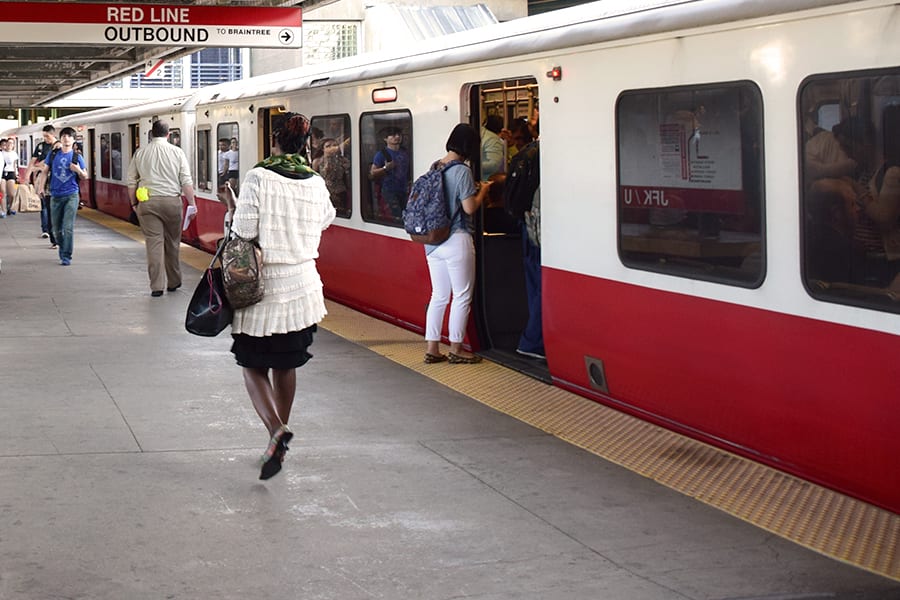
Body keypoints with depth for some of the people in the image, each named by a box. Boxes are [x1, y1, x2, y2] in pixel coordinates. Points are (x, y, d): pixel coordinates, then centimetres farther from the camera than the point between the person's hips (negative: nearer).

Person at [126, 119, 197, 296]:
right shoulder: (177, 152, 1)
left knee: (154, 243, 0)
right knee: (172, 243, 12)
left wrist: (134, 203, 20)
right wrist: (192, 204, 2)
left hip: (147, 202, 1)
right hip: (172, 201, -1)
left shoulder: (140, 153, 6)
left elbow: (131, 181, 9)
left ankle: (156, 286, -4)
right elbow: (186, 182, -3)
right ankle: (173, 282, 22)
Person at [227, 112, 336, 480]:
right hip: (302, 285, 4)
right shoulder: (316, 184, -1)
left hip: (263, 287, -4)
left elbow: (243, 233, -17)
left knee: (253, 366, 5)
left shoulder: (258, 179, -14)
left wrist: (232, 212, 5)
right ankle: (278, 445, 25)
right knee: (286, 366, 17)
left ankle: (276, 429, -18)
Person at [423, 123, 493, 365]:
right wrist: (482, 190, 2)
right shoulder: (462, 171, -15)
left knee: (439, 295, 13)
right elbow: (470, 207, -17)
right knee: (462, 295, 4)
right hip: (457, 240, -7)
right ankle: (456, 349, 8)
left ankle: (432, 348, 14)